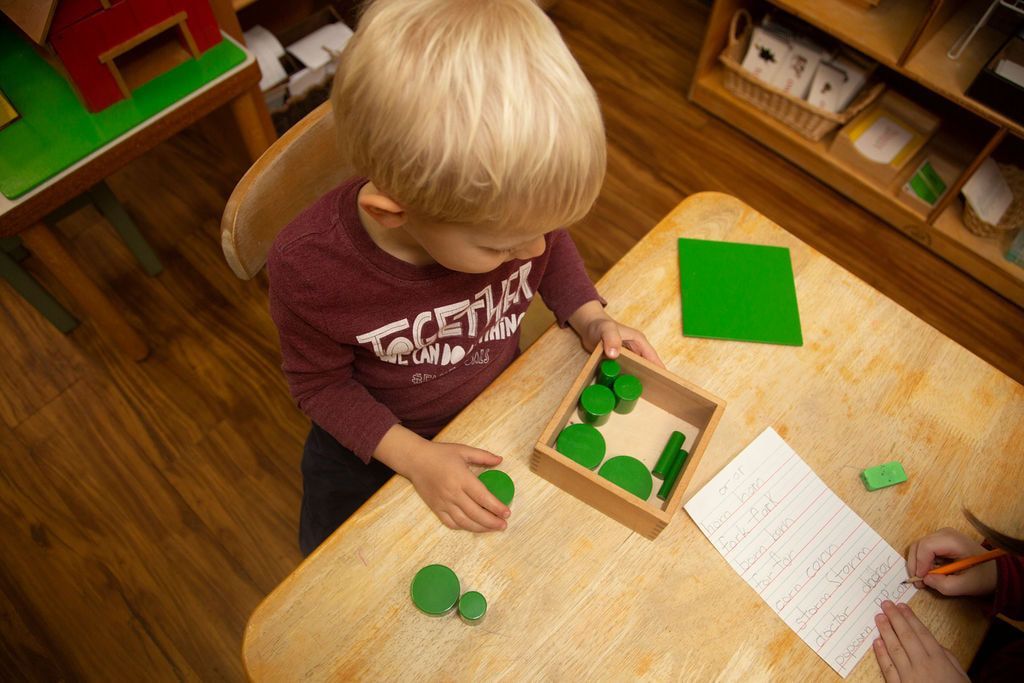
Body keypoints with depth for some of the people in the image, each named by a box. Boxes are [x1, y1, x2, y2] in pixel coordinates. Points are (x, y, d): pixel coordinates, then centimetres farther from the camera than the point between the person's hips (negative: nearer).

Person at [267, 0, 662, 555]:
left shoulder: (510, 202, -29)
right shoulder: (307, 268, -37)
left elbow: (551, 246, -4)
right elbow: (320, 382, -19)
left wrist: (590, 318, -19)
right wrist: (415, 458, -27)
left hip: (500, 400, 3)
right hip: (378, 439, -1)